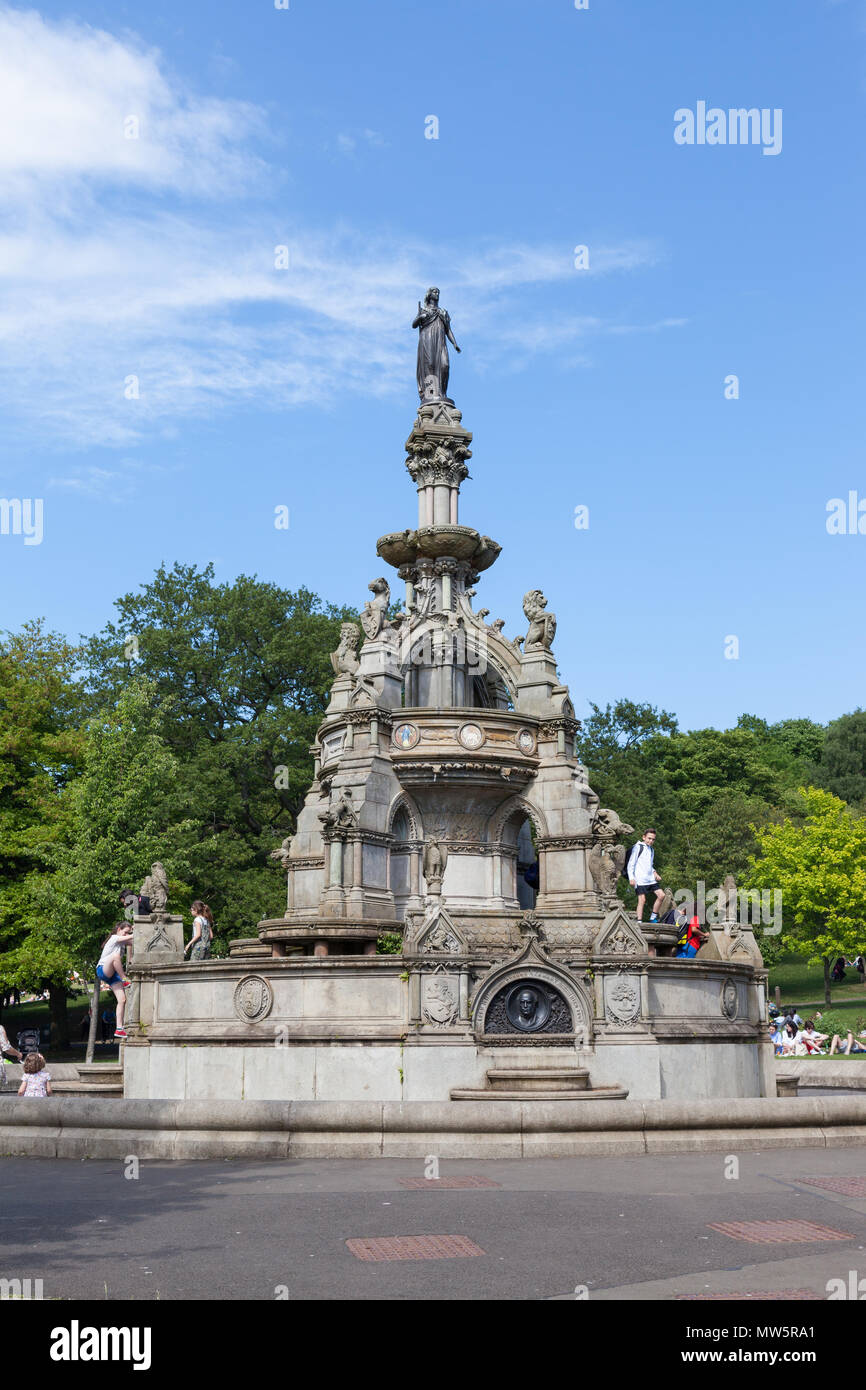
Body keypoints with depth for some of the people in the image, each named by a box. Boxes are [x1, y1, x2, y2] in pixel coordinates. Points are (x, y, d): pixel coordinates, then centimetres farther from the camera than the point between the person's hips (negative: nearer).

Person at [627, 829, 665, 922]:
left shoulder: (651, 849, 19)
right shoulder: (637, 847, -3)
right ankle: (639, 922, -8)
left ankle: (653, 917, 12)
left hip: (650, 879, 7)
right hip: (640, 879, -7)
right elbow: (631, 864, -6)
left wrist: (654, 873, 13)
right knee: (642, 899, -11)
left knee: (661, 894, 0)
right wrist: (631, 878, -15)